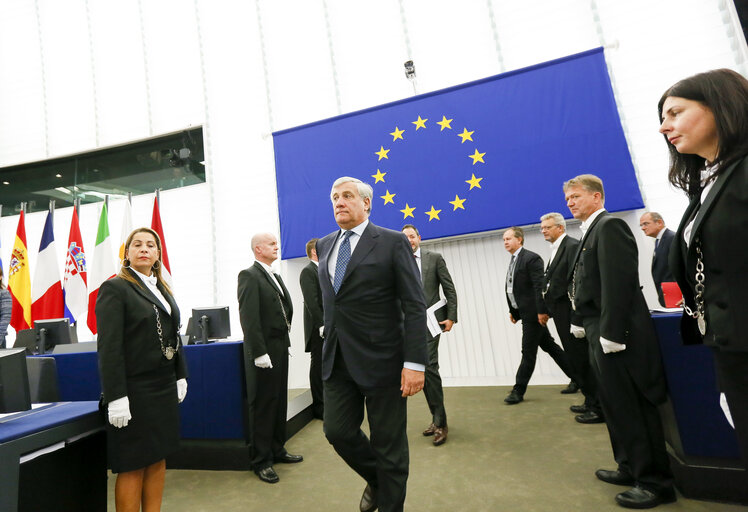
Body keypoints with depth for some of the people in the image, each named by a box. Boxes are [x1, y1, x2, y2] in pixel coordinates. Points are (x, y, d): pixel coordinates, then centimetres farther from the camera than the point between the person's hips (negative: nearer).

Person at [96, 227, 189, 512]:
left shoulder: (162, 289, 10)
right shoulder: (115, 288, -9)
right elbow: (109, 346, -14)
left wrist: (181, 376, 12)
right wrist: (116, 398, -18)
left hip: (164, 389, 6)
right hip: (134, 392, -6)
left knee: (158, 458, 15)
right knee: (133, 466, 7)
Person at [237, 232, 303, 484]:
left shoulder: (275, 276, 14)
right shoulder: (249, 275, -12)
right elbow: (248, 317, -19)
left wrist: (285, 332, 9)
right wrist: (259, 352, -21)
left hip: (281, 347, 8)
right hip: (265, 350, -8)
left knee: (280, 401, 18)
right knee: (264, 405, 3)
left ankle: (277, 449, 34)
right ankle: (261, 460, 19)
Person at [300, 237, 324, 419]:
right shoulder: (308, 271, -10)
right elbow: (311, 301, -19)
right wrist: (322, 325, -22)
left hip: (328, 325, 9)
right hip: (318, 328, -9)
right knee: (318, 365, 1)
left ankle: (326, 401, 27)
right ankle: (318, 406, 12)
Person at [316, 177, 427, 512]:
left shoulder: (392, 242, -7)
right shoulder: (325, 246, 11)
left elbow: (414, 306, -11)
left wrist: (414, 362, -17)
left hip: (381, 358, -5)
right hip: (337, 359, 5)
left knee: (388, 443, 9)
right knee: (338, 431, 11)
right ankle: (375, 479, 42)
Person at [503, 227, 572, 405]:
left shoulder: (531, 258, -13)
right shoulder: (513, 261, 14)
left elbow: (539, 287, -19)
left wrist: (542, 311, -22)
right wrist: (513, 310, 15)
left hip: (533, 313, -9)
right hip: (523, 312, 9)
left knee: (528, 352, -2)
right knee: (549, 346, 18)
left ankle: (518, 391, 6)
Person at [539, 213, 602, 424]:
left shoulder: (572, 246, -11)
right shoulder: (556, 250, 17)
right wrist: (548, 309, 11)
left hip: (571, 313, -10)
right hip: (562, 316, 10)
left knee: (582, 359, -2)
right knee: (575, 360, 17)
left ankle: (598, 408, 11)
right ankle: (591, 401, 30)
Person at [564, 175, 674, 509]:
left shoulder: (609, 226, -12)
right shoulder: (592, 232, 16)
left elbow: (619, 282, -21)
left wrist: (611, 333, -22)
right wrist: (583, 324, 13)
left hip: (616, 333, -10)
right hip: (600, 333, 10)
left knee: (633, 409, 3)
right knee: (617, 406, 18)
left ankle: (655, 481, 18)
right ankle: (631, 467, 33)